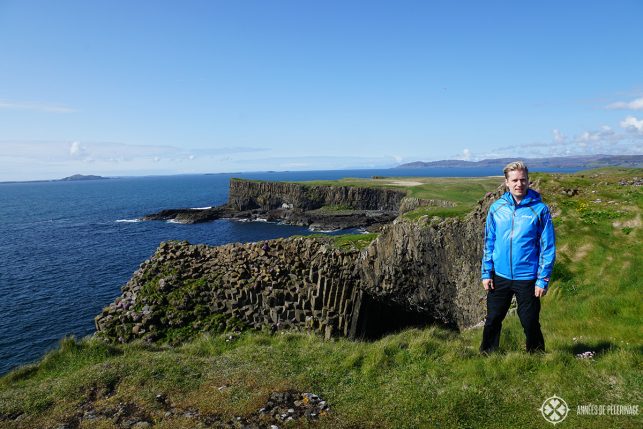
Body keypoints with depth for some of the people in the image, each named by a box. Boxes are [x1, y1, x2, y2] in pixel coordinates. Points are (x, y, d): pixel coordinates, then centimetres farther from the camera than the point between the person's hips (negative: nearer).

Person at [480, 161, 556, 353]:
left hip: (528, 278, -2)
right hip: (499, 276, 3)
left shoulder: (539, 209, -7)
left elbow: (548, 247, -5)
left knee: (530, 324, 10)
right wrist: (486, 273, 4)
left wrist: (543, 280, -8)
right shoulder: (496, 207, 1)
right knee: (492, 321, 14)